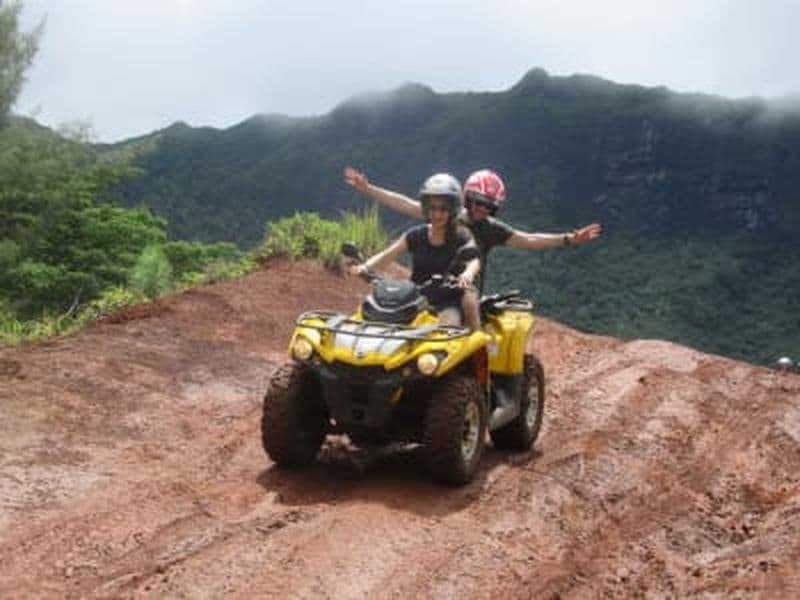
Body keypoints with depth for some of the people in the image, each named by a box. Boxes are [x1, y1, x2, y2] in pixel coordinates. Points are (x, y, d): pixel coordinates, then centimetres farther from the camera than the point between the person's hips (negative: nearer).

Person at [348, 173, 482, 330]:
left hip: (449, 301, -3)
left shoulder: (461, 237, -2)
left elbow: (474, 260, -20)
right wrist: (364, 267, -22)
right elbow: (387, 254, -2)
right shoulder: (415, 236, 7)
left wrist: (467, 274, -45)